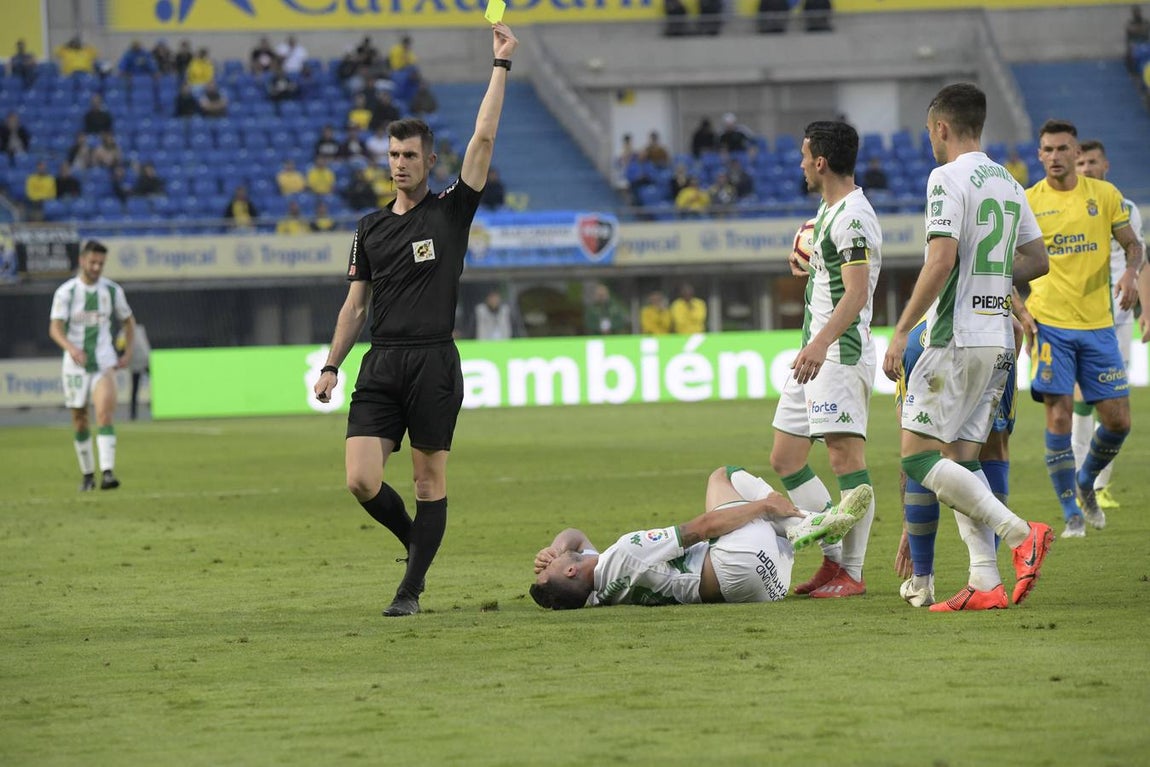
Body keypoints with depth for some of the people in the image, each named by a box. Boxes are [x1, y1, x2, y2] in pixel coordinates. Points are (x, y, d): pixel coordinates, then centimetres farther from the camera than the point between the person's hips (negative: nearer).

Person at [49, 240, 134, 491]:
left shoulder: (112, 290, 3)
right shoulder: (65, 292, -5)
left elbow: (128, 321, 17)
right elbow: (55, 328, -13)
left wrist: (128, 354, 4)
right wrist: (71, 348, -33)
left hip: (104, 362, 0)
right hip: (75, 363, 0)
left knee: (105, 413, -19)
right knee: (80, 420, 7)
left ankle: (108, 472, -27)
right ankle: (88, 475, 22)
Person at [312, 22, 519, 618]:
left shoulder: (452, 210, 2)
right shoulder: (370, 228, 13)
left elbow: (484, 138, -7)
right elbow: (356, 303, 17)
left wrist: (502, 65, -8)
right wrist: (330, 367, 11)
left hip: (434, 362, -3)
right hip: (380, 365, 3)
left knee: (430, 479, 0)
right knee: (361, 480, -8)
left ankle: (411, 588, 9)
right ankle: (415, 541, 19)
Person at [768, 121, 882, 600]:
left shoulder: (852, 217, -15)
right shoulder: (828, 211, 17)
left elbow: (856, 294, -24)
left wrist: (821, 343, -33)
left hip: (840, 351, -11)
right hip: (814, 352, 11)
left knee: (845, 455, -10)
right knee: (785, 459, 9)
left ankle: (851, 573, -8)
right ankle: (835, 559, 13)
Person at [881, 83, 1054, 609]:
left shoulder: (948, 177, -10)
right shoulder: (1008, 184, 14)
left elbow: (943, 259, -19)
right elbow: (1036, 260, 20)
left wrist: (901, 331, -16)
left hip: (957, 339, -8)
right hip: (999, 340, 8)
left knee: (918, 456, -6)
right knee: (961, 459, 10)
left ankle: (1021, 534, -16)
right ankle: (986, 583, 0)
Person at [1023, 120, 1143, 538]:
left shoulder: (1104, 194, 4)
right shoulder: (1027, 203, 1)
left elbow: (1132, 244, 11)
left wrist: (1129, 273, -11)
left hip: (1098, 324, 2)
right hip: (1050, 324, -2)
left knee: (1118, 420, 0)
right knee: (1059, 416, -8)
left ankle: (1086, 483, 28)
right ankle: (1072, 514, 1)